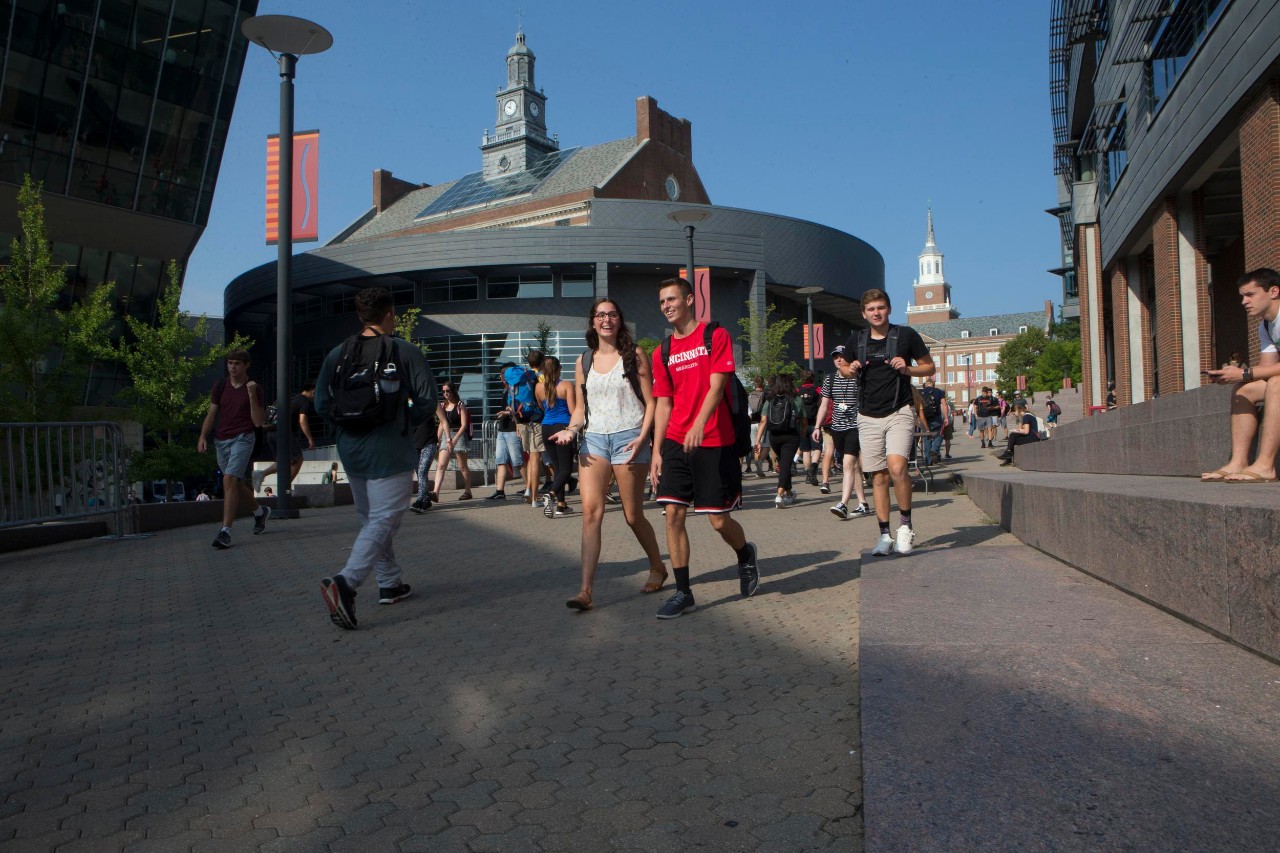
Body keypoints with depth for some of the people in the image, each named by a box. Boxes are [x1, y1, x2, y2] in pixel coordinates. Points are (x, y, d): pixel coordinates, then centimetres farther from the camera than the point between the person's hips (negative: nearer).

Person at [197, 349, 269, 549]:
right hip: (221, 440, 5)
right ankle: (260, 512, 40)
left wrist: (252, 395, -17)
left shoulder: (254, 388, -3)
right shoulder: (220, 386, 8)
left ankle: (225, 531, -22)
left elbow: (258, 422, -7)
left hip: (242, 438, -5)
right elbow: (211, 414, 12)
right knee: (237, 485, 14)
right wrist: (203, 437, -1)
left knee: (229, 480, -21)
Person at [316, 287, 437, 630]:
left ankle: (390, 584, 28)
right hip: (389, 450, -5)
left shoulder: (337, 354, 4)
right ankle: (346, 583, -24)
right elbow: (428, 399, -9)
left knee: (370, 519, 19)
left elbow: (322, 404, 2)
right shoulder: (405, 352, -8)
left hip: (351, 448, 6)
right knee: (382, 522, -5)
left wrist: (347, 425, 15)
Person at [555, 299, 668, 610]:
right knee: (590, 510, -12)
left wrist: (642, 437, -14)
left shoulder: (634, 355, 2)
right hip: (594, 439, 3)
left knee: (633, 515, 5)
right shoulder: (584, 361, 13)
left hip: (628, 438, -3)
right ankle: (586, 590, -14)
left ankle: (657, 567, 31)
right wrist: (571, 430, -4)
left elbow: (650, 402, 0)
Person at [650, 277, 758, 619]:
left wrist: (699, 425, -27)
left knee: (719, 519, 0)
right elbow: (663, 403, 12)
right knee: (673, 514, -4)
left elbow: (716, 386, -12)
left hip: (713, 443, -4)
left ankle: (746, 556, 33)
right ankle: (683, 593, 5)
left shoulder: (715, 336, -2)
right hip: (675, 443, 4)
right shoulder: (662, 353, 12)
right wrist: (657, 451, 5)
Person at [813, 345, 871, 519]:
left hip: (855, 426, -5)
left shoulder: (860, 378, -5)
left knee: (848, 464, -16)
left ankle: (843, 505, -21)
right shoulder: (830, 379, 9)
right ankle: (863, 504, 17)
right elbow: (824, 404, 12)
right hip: (837, 427, 5)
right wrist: (817, 426, 8)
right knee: (854, 466, 11)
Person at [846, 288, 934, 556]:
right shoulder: (856, 340, 8)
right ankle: (885, 536, 11)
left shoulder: (906, 335, 0)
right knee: (878, 476, 4)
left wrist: (907, 369, -11)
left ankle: (905, 524, -2)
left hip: (899, 413, -3)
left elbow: (929, 367, 8)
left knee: (897, 467, -22)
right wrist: (852, 369, -1)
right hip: (869, 416, 3)